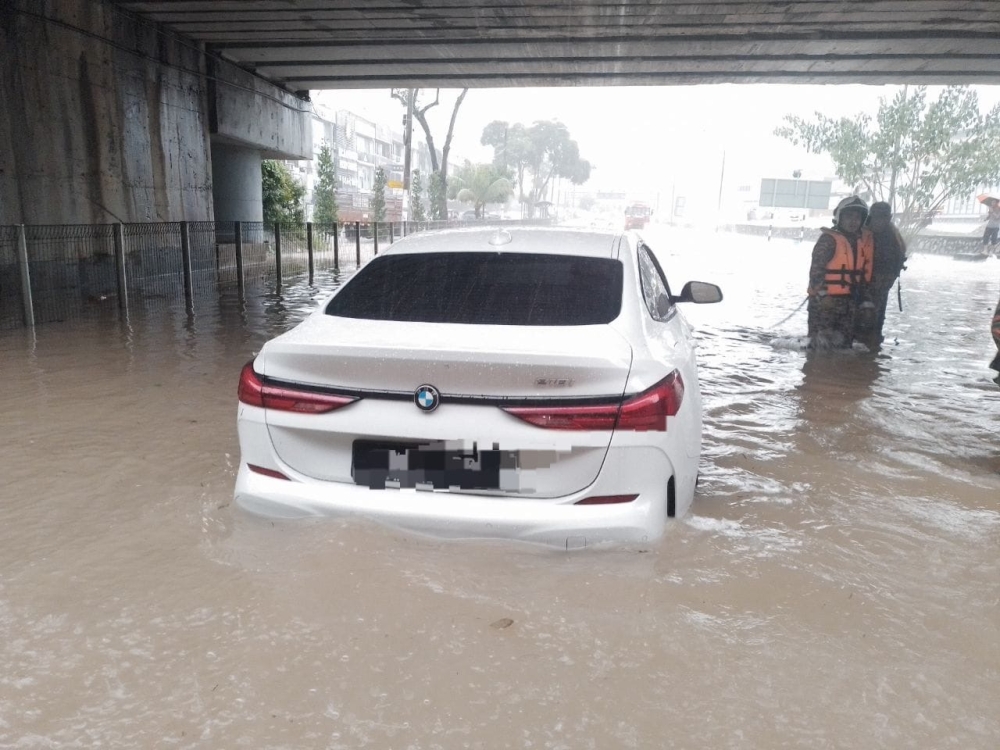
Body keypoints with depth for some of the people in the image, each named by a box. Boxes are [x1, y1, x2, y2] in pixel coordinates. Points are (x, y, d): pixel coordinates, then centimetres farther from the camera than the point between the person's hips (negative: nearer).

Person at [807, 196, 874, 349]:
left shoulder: (865, 241, 14)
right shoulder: (829, 239, -8)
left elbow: (865, 274, 19)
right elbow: (816, 269, -13)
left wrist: (864, 300, 16)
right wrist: (822, 294, -22)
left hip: (848, 301, 7)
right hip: (824, 301, -7)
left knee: (844, 343, 12)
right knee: (821, 343, -9)